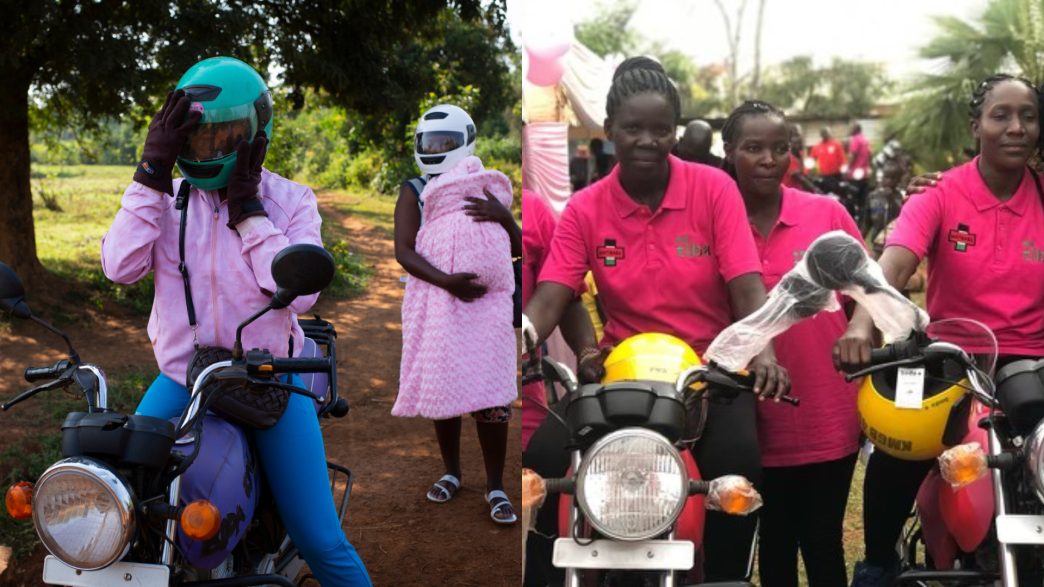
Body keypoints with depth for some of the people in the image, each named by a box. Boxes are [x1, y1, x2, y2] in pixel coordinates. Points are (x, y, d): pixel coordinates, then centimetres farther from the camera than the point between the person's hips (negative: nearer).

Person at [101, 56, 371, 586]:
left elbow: (298, 293, -17)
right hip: (181, 378, 2)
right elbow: (120, 266, -14)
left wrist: (248, 207, -17)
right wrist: (152, 173, -17)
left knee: (320, 540, -4)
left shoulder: (289, 201, -2)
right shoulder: (165, 195, 3)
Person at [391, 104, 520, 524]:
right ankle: (451, 472, 27)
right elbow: (403, 250, -8)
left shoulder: (488, 188, 11)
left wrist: (505, 217, -11)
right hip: (436, 303, 0)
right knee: (442, 388, 8)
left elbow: (518, 250, 9)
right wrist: (446, 281, -21)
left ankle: (495, 486, 5)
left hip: (488, 304, 0)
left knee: (491, 395, -4)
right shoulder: (415, 192, 4)